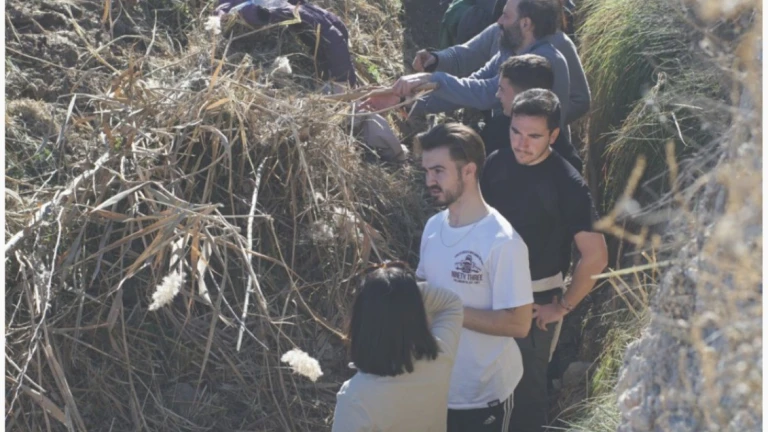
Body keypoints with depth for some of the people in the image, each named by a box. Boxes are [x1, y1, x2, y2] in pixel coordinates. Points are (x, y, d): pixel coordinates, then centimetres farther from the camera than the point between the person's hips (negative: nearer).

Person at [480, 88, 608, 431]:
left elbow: (595, 257, -18)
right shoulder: (496, 163, -5)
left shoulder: (568, 185, -20)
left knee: (527, 386, 8)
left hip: (536, 299, -5)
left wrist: (563, 307, -13)